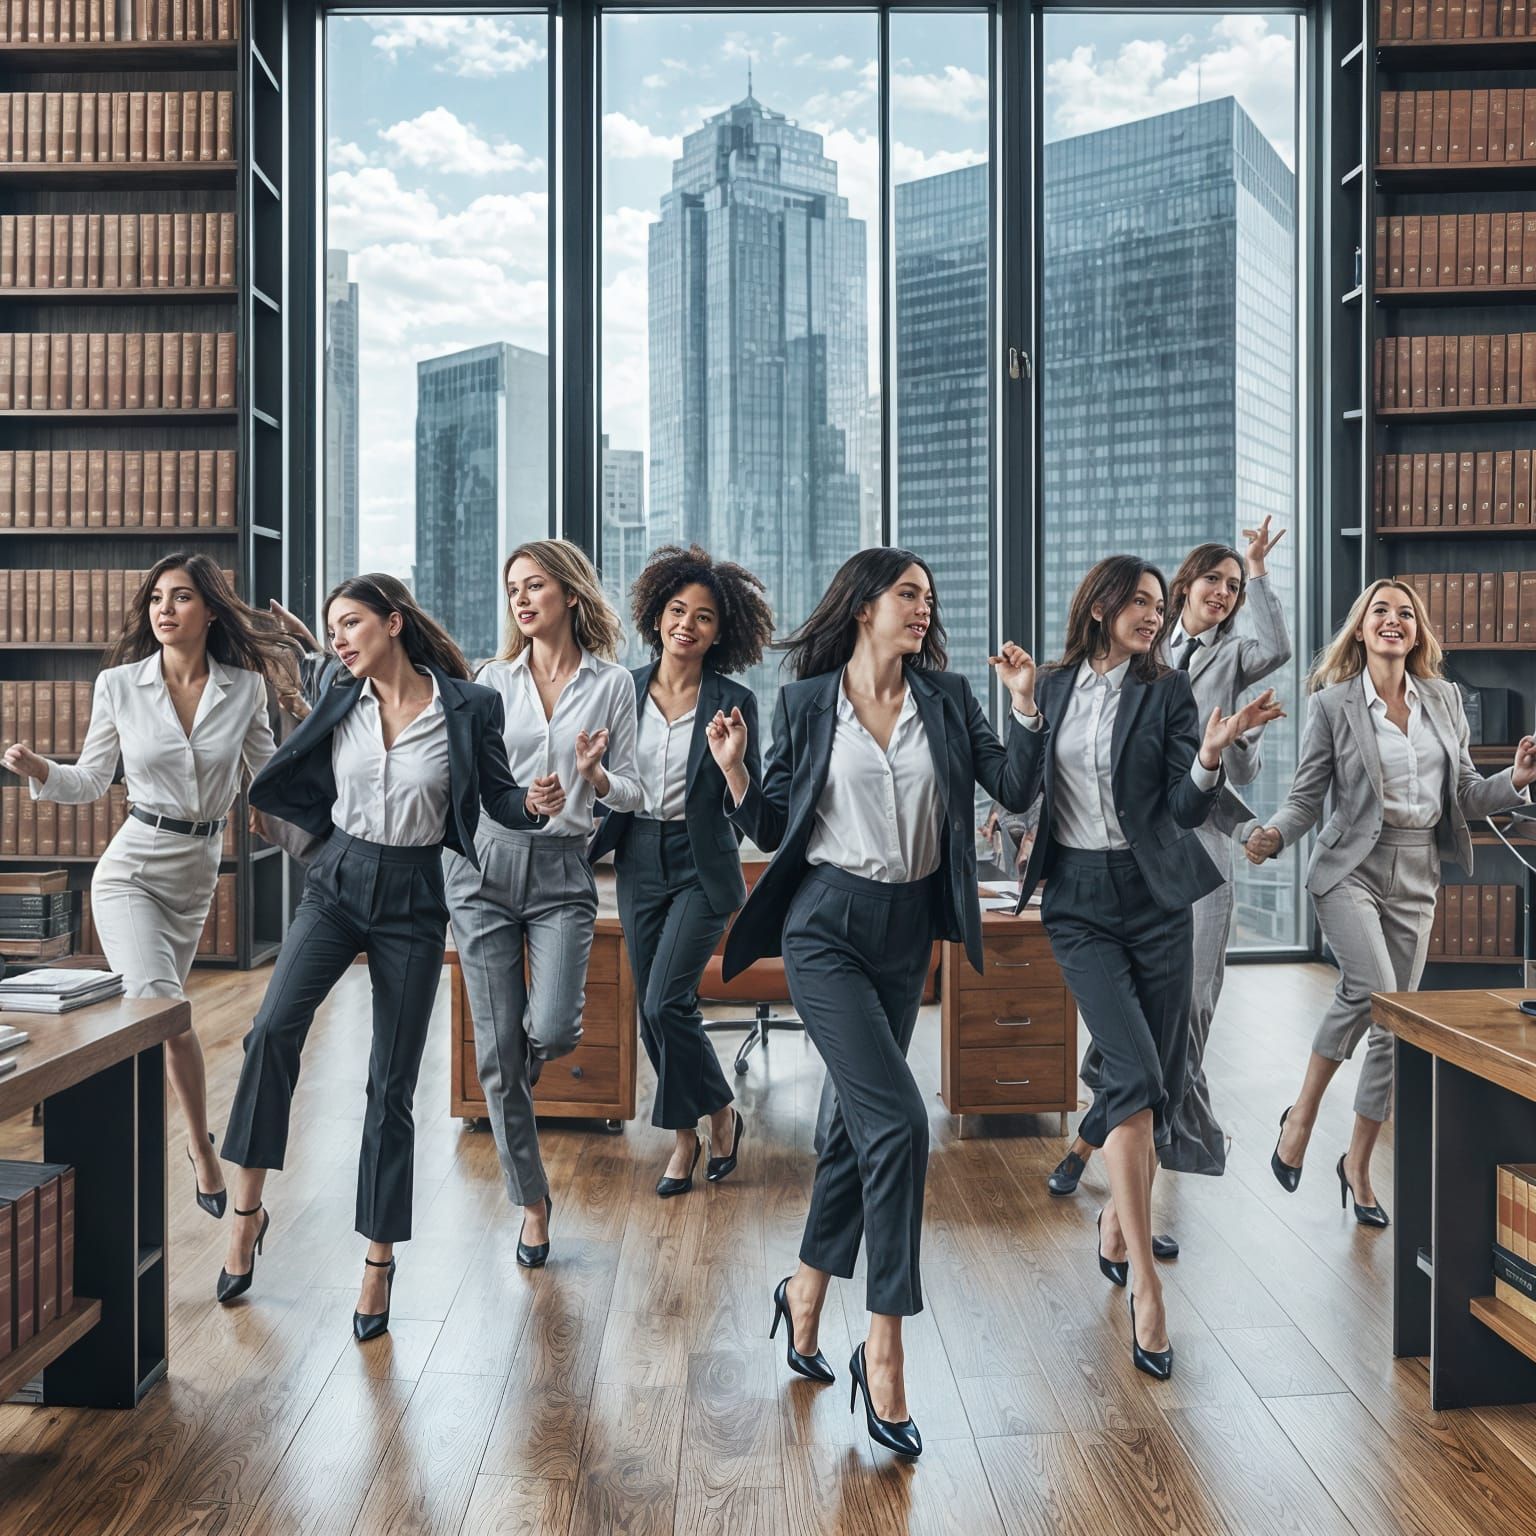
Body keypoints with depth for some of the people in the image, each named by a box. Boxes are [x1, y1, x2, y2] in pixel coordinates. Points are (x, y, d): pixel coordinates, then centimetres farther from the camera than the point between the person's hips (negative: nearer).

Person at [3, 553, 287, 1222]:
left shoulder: (245, 689, -3)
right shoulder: (119, 685, -5)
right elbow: (92, 780, 2)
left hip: (199, 869, 2)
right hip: (132, 866, -2)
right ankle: (202, 1146, 1)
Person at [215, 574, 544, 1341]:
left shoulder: (468, 706, -6)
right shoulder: (339, 701, 4)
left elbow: (501, 798, -1)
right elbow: (294, 783, 15)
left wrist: (534, 804, -21)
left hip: (412, 901, -2)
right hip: (338, 882, 3)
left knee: (391, 1087, 3)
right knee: (273, 1027, -22)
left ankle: (379, 1258, 16)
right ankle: (248, 1208, -5)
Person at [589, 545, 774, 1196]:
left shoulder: (733, 702, -6)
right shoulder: (626, 690, 3)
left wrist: (734, 759, -23)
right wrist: (587, 843, -4)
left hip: (701, 867, -4)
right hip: (639, 861, 4)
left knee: (666, 1002, -14)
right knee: (652, 1012, 9)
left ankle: (721, 1113, 11)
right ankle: (687, 1136, 26)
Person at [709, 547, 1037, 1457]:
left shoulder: (947, 699, 5)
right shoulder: (807, 702, -2)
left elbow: (1015, 791, 1)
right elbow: (773, 830, 2)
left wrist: (1027, 705, -9)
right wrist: (735, 771, -14)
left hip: (908, 929, 4)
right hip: (826, 926, -4)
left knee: (858, 1120, 14)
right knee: (897, 1120, -15)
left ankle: (806, 1294, 36)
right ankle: (885, 1347, -3)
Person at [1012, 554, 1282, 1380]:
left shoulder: (1167, 691, 1)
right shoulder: (1054, 687, 6)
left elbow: (1186, 810, -3)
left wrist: (1211, 755, -21)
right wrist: (1025, 708, -4)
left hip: (1155, 895, 2)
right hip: (1079, 901, -1)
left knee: (1160, 1081, 7)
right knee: (1134, 1072, -14)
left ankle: (1119, 1211, 34)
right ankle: (1145, 1284, -9)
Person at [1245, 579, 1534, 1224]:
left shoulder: (1445, 699, 9)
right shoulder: (1333, 703, -3)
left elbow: (1464, 794, 12)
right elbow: (1306, 797, -4)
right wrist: (1271, 835, -23)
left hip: (1416, 878, 4)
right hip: (1351, 868, -4)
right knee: (1373, 990, -26)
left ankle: (1358, 1162, 21)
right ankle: (1302, 1113, -3)